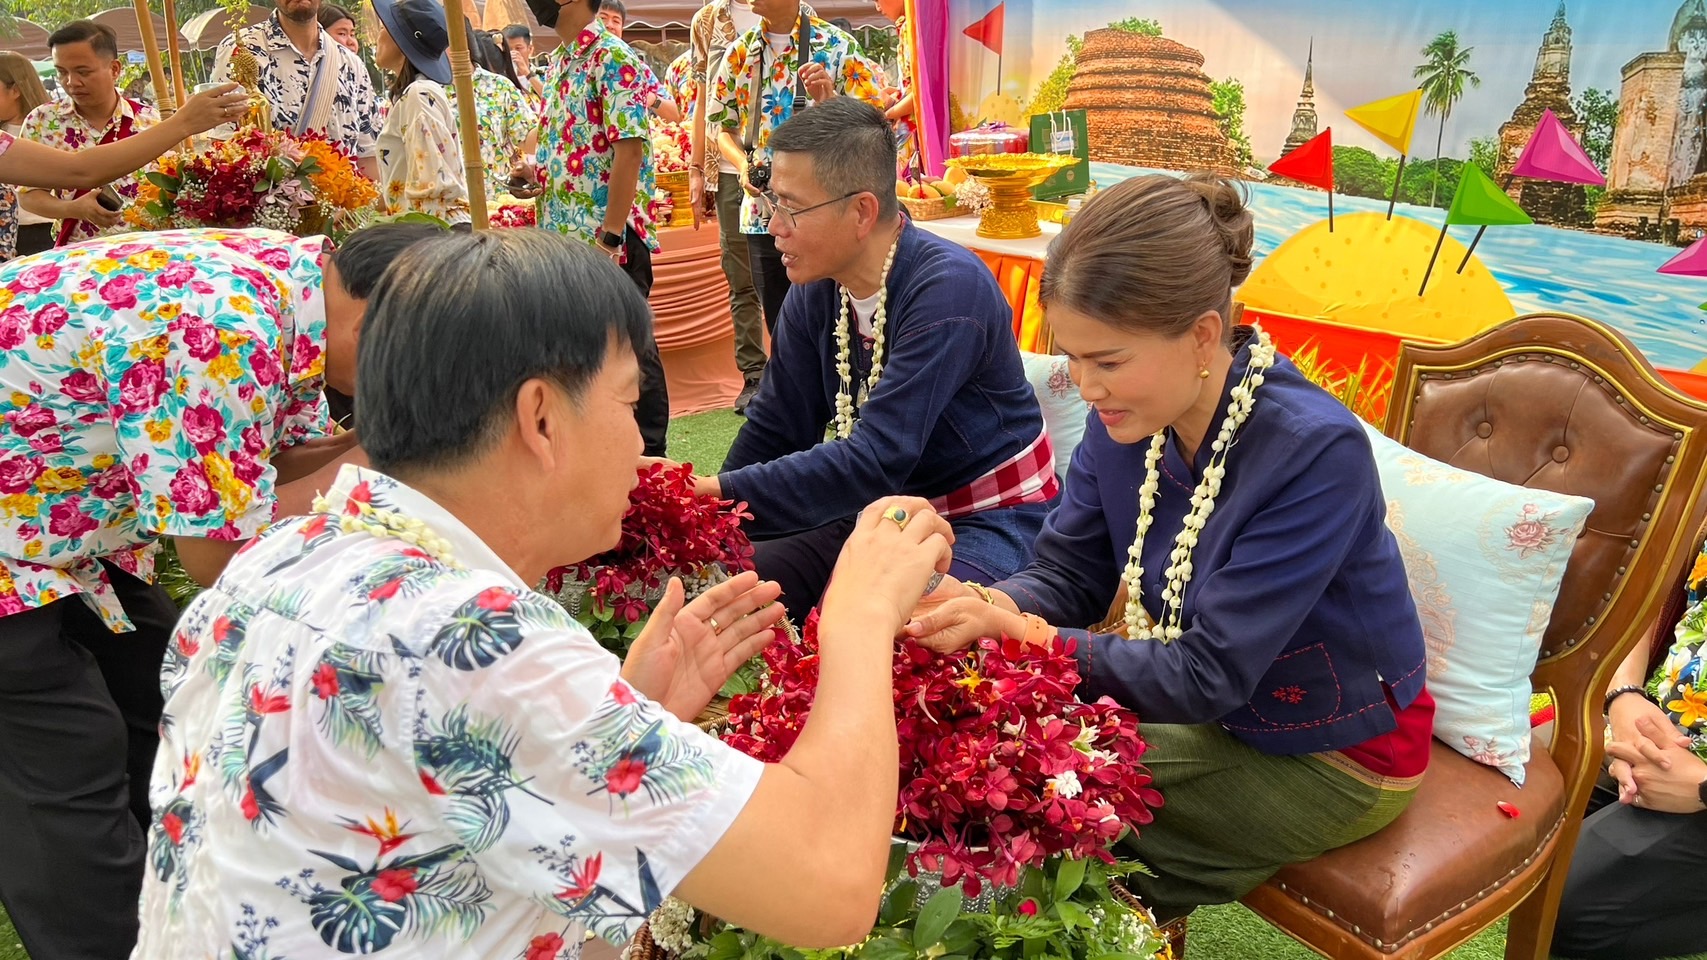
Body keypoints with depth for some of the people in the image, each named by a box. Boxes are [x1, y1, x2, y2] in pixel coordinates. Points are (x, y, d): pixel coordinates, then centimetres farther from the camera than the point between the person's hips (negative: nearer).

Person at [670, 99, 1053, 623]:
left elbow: (877, 461, -31)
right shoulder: (816, 289, -2)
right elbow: (776, 428, 3)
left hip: (988, 522, -7)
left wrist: (720, 496, -32)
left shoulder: (949, 289, -25)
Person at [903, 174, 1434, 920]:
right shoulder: (1126, 418, -11)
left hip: (1332, 761, -5)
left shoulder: (1317, 452, -31)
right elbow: (1068, 572, -7)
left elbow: (1211, 675, -30)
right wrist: (992, 607, -30)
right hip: (1219, 715, 6)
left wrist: (1027, 636, -36)